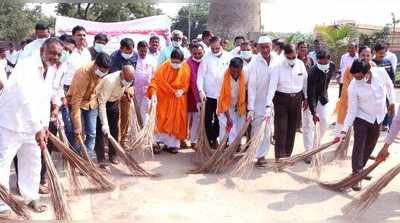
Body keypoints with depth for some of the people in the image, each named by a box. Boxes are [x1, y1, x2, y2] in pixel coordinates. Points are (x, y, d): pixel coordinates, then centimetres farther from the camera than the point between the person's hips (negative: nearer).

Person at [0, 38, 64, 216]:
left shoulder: (52, 70, 2)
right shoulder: (26, 66, -24)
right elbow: (27, 100, -36)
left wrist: (43, 125, 4)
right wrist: (38, 129, -41)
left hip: (32, 124, 8)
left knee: (33, 162, 15)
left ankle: (31, 197, 29)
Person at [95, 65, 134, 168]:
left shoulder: (128, 79, -20)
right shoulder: (110, 81, -39)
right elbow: (102, 103, -39)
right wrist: (104, 124, -41)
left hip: (114, 101, 6)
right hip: (101, 101, -6)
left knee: (114, 129, 9)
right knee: (101, 130, -9)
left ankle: (113, 155, 20)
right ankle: (101, 159, -4)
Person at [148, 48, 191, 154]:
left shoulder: (186, 69, -7)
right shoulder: (164, 67, -16)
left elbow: (186, 84, 3)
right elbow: (155, 80, -20)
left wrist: (182, 90, -18)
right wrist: (153, 94, -34)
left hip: (178, 100, 3)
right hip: (164, 98, -3)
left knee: (176, 121, 7)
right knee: (161, 120, -3)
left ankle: (172, 144, 17)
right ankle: (157, 142, 7)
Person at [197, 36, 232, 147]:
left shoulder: (228, 57, 0)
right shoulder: (207, 58, -2)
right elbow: (200, 75, -3)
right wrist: (201, 90, -14)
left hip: (223, 94, 1)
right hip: (209, 94, -1)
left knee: (219, 118, 12)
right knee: (208, 119, 4)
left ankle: (215, 139, 26)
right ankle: (210, 140, 15)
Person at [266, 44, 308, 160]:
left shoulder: (301, 64, -1)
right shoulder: (278, 68, -13)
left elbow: (305, 81, 9)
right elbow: (272, 87, -19)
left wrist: (306, 98, 11)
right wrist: (269, 105, -26)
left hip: (297, 98, 4)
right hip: (281, 99, -4)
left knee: (292, 129, 11)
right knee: (281, 129, -5)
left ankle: (287, 155, 24)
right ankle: (279, 157, 1)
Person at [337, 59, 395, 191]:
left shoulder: (381, 72, -18)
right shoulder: (353, 87, -23)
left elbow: (389, 86, 6)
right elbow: (352, 111, -19)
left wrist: (392, 103, 11)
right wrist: (344, 130, -24)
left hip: (378, 118, 3)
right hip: (362, 118, -3)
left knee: (369, 147, 14)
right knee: (359, 147, -5)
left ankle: (360, 169, 32)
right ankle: (356, 175, 5)